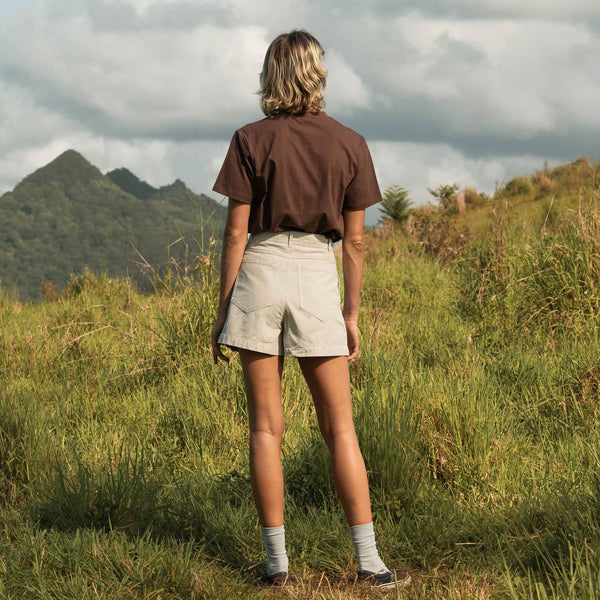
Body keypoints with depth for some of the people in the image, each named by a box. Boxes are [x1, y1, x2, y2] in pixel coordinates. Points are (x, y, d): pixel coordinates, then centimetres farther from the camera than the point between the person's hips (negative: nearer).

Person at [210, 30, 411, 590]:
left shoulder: (251, 141, -3)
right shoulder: (349, 144, 2)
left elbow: (236, 232, -4)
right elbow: (354, 239, 4)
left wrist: (223, 309, 3)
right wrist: (352, 313, 12)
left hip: (260, 273, -1)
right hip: (317, 278, 1)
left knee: (266, 428, 4)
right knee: (340, 428, 7)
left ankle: (277, 562, 4)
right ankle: (369, 562, 4)